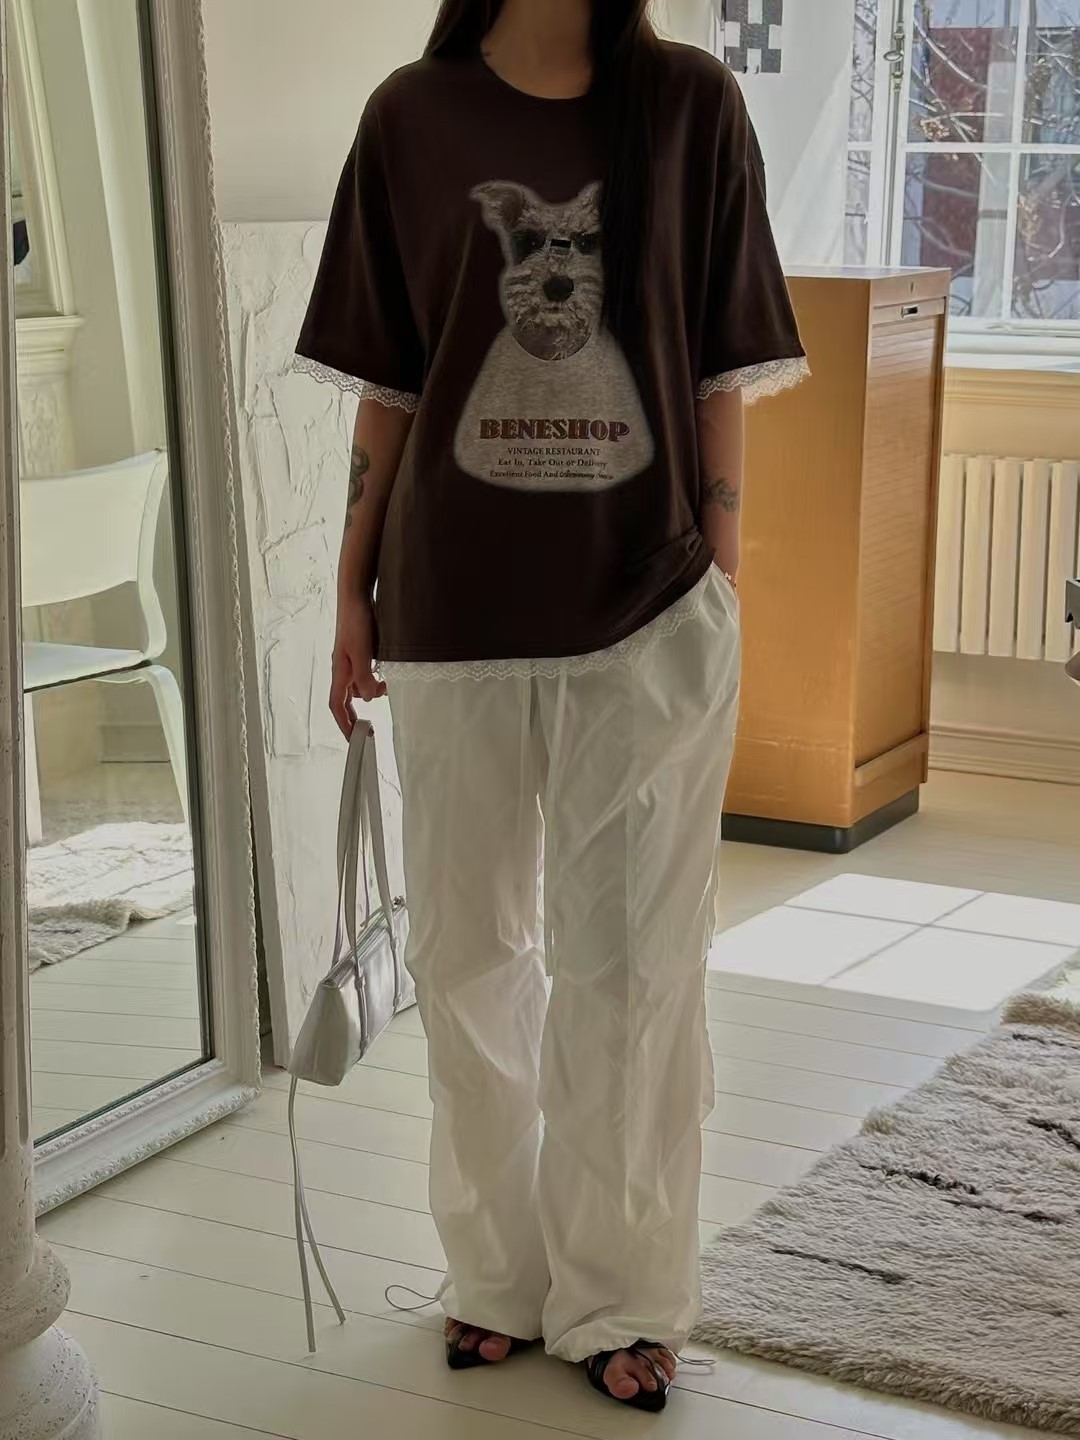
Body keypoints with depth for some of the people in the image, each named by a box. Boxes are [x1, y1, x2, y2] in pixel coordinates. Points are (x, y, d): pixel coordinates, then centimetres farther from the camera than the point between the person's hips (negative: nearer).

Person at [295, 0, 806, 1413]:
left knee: (632, 963, 5)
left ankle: (621, 1295, 20)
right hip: (456, 608, 1)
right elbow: (385, 388, 5)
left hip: (650, 611, -1)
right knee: (474, 951, 11)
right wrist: (353, 591, 5)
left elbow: (720, 378, 3)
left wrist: (722, 574, 0)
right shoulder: (415, 116, 2)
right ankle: (499, 1271, 28)